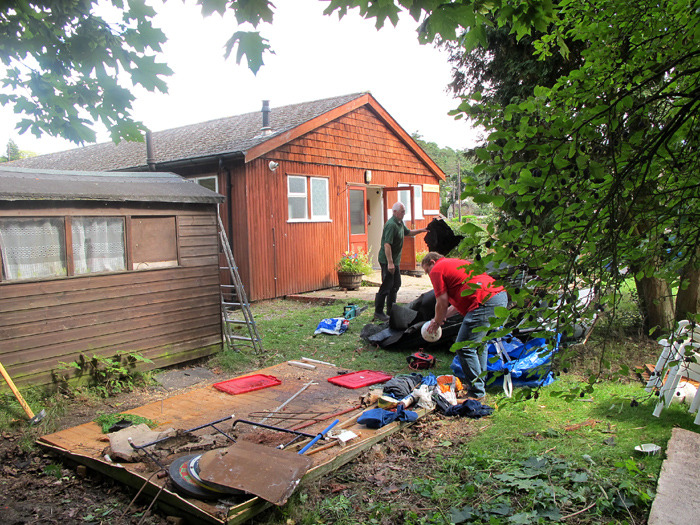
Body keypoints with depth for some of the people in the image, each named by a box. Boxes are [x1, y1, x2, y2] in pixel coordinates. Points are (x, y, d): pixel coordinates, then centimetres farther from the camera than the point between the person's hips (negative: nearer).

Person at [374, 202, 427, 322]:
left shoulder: (400, 223, 11)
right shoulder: (391, 225, -21)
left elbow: (408, 232, 30)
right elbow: (387, 245, -27)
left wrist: (421, 230, 16)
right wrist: (390, 262, -31)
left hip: (395, 260, 10)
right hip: (387, 260, -10)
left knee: (396, 284, 17)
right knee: (387, 286, -7)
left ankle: (391, 310, 27)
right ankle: (378, 312, 1)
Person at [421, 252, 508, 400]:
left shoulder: (437, 269, 4)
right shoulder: (456, 263, 32)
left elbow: (442, 303, 2)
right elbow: (461, 300, 31)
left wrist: (437, 322, 18)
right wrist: (442, 317, 31)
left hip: (485, 302, -10)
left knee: (464, 347, -3)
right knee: (479, 342, 25)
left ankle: (477, 392, 3)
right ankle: (481, 384, 34)